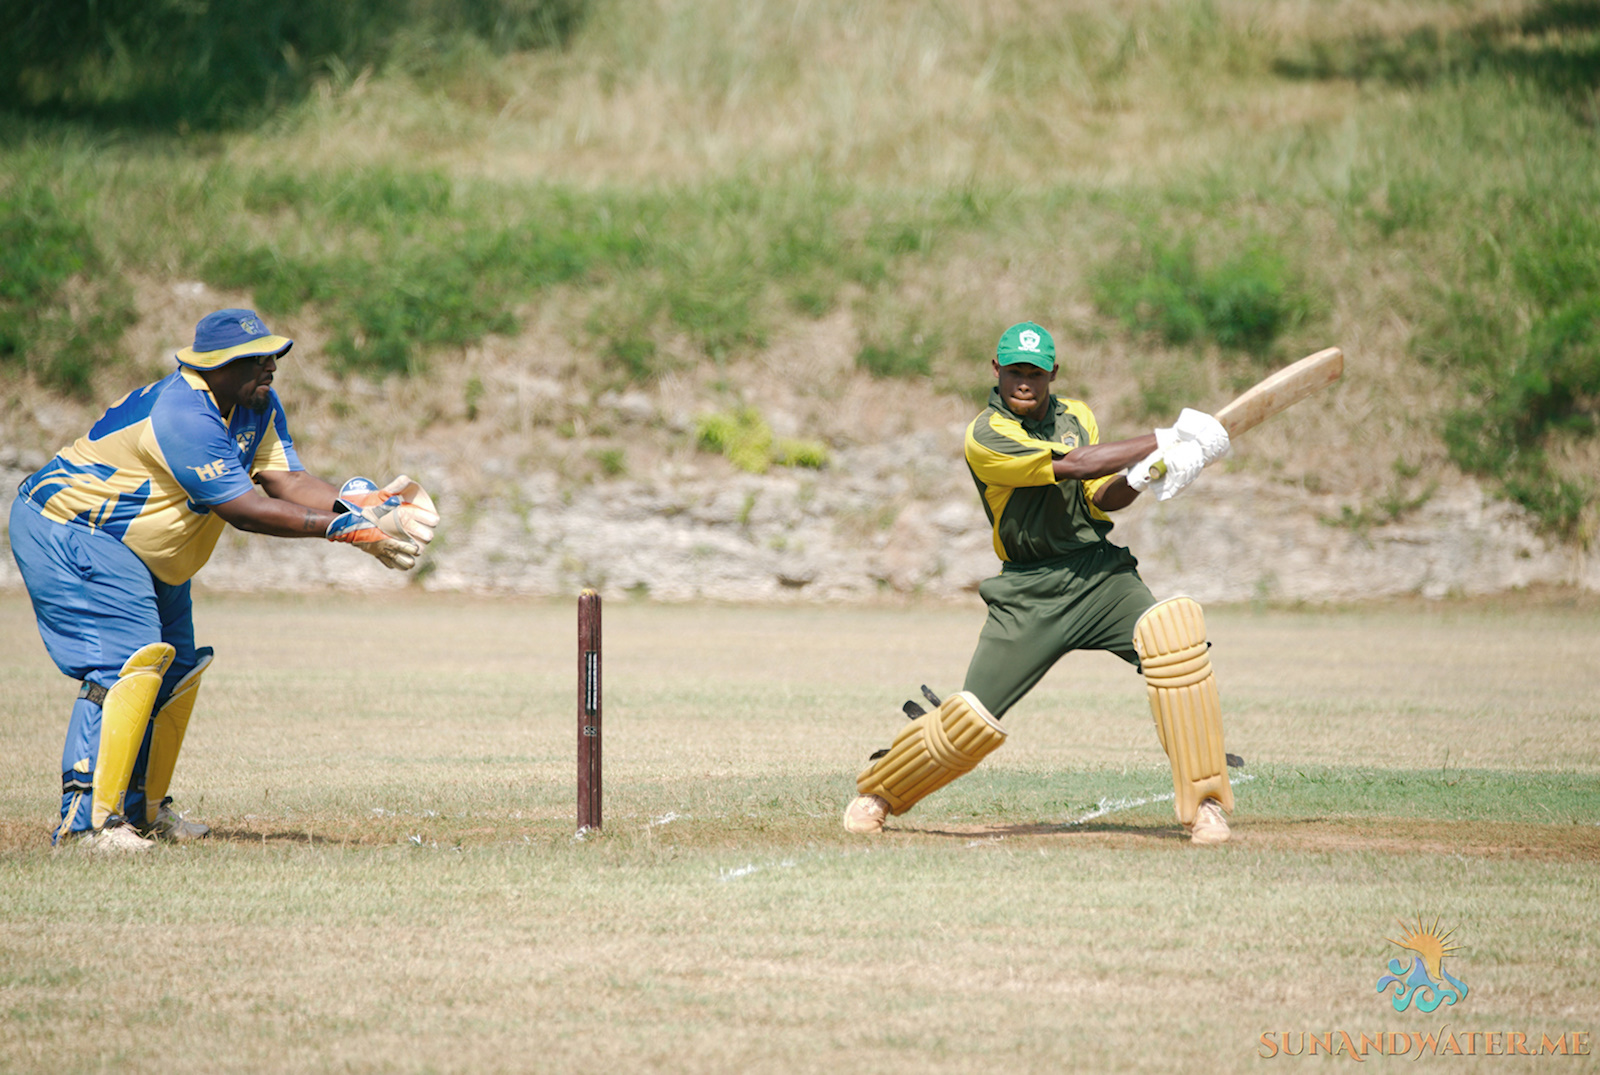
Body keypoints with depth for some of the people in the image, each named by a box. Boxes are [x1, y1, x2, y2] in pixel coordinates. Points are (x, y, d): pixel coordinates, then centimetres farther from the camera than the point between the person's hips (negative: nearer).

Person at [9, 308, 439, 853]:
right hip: (69, 529, -11)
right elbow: (242, 509, -32)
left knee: (176, 669, 14)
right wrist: (342, 526, -34)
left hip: (144, 556, 11)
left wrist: (361, 504, -25)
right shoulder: (184, 415, -31)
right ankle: (85, 818, -25)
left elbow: (286, 482, -9)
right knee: (129, 660, -23)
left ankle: (140, 808, 25)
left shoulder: (258, 405, -1)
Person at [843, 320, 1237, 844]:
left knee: (1174, 633, -24)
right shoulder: (985, 437, -11)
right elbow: (1069, 465, -21)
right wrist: (1163, 441, -19)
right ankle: (878, 790, 22)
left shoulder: (1077, 416, 12)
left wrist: (1138, 479, -15)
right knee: (974, 717, -8)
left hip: (1101, 570, 4)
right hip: (1030, 591, -4)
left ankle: (1202, 801, -18)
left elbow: (1098, 500, 8)